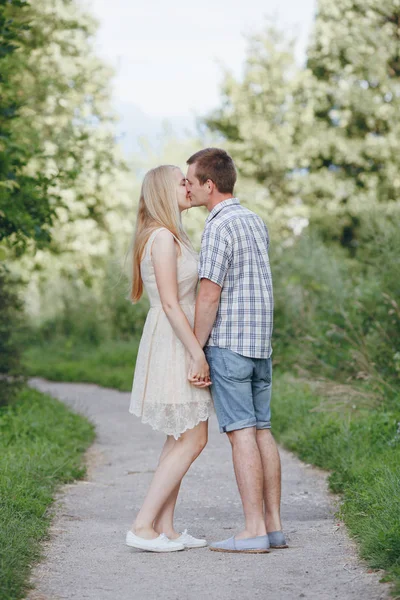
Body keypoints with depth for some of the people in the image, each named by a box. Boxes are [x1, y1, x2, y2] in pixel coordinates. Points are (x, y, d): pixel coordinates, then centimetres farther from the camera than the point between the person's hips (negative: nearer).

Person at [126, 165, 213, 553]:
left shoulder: (171, 238, 16)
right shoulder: (163, 237, -15)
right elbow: (170, 303, -21)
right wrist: (198, 355, -21)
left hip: (179, 346, 10)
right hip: (174, 346, -10)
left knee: (180, 441, 9)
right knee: (192, 441, -8)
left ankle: (164, 528, 10)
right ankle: (142, 526, -6)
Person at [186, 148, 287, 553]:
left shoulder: (219, 227, -13)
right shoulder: (255, 222, 15)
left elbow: (209, 297, -17)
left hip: (226, 345, -8)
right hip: (260, 345, 8)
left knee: (242, 434, -7)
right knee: (261, 431, 9)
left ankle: (254, 532, -6)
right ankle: (274, 527, 11)